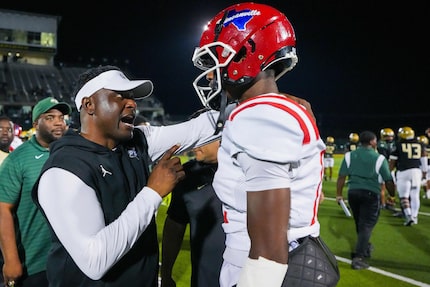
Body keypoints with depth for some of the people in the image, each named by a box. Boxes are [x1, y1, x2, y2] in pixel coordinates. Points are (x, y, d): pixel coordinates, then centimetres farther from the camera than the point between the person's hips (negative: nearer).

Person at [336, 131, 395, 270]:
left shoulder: (349, 155, 0)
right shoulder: (379, 158, -6)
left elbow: (341, 177, -2)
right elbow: (388, 181, -1)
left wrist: (339, 194, 6)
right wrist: (392, 195, 14)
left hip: (353, 192, 4)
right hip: (371, 193, -4)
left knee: (360, 223, 20)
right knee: (366, 225, 0)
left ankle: (365, 248, 41)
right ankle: (358, 257, -7)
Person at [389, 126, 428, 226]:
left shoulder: (398, 145, 0)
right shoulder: (420, 145, 10)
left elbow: (392, 162, 3)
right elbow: (424, 160, 13)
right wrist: (424, 172, 24)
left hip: (403, 172, -3)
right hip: (417, 171, 3)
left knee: (404, 196, 2)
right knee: (415, 195, 11)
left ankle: (409, 216, -11)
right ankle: (414, 216, 16)